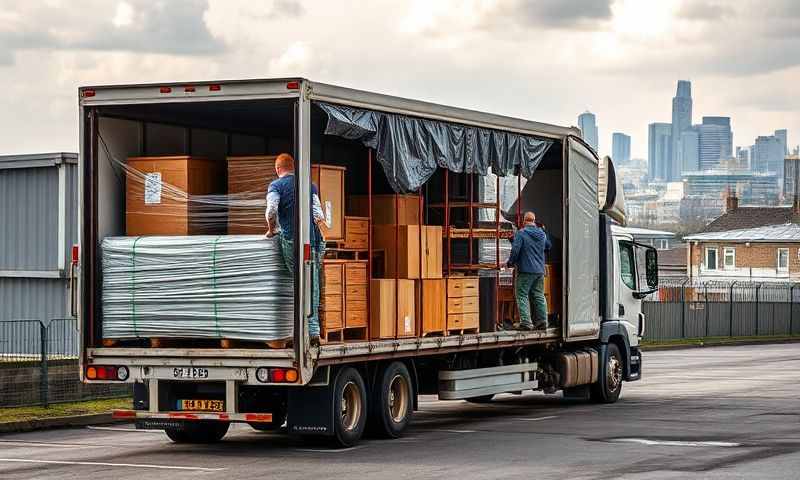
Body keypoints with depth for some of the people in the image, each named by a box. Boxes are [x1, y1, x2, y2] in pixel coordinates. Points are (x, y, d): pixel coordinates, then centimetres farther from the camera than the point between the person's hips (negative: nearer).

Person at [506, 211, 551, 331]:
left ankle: (525, 322, -11)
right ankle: (542, 321, 9)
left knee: (522, 295, -2)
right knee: (539, 296, 12)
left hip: (525, 271, -6)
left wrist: (510, 262, -1)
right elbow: (548, 246, 27)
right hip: (540, 270, 6)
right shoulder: (542, 234, 9)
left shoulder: (520, 234, -10)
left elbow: (515, 250, -17)